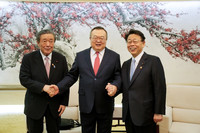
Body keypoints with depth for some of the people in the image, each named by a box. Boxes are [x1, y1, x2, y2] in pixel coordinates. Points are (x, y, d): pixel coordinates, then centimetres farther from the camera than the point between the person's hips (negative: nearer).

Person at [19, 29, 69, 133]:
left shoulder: (61, 59, 0)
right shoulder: (28, 58, -5)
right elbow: (24, 79, -13)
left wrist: (64, 102, -2)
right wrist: (43, 87, -25)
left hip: (55, 105, 2)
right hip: (35, 105, -1)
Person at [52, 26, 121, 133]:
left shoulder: (114, 57, 2)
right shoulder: (80, 56, 5)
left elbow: (118, 76, 0)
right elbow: (72, 76, 6)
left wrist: (115, 86, -21)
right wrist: (58, 87, -7)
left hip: (105, 105, 0)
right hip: (86, 105, 1)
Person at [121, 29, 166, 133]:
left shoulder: (153, 61, -8)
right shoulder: (125, 64, 13)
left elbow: (160, 88, -11)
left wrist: (158, 113, -13)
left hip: (145, 116, -6)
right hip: (128, 116, 6)